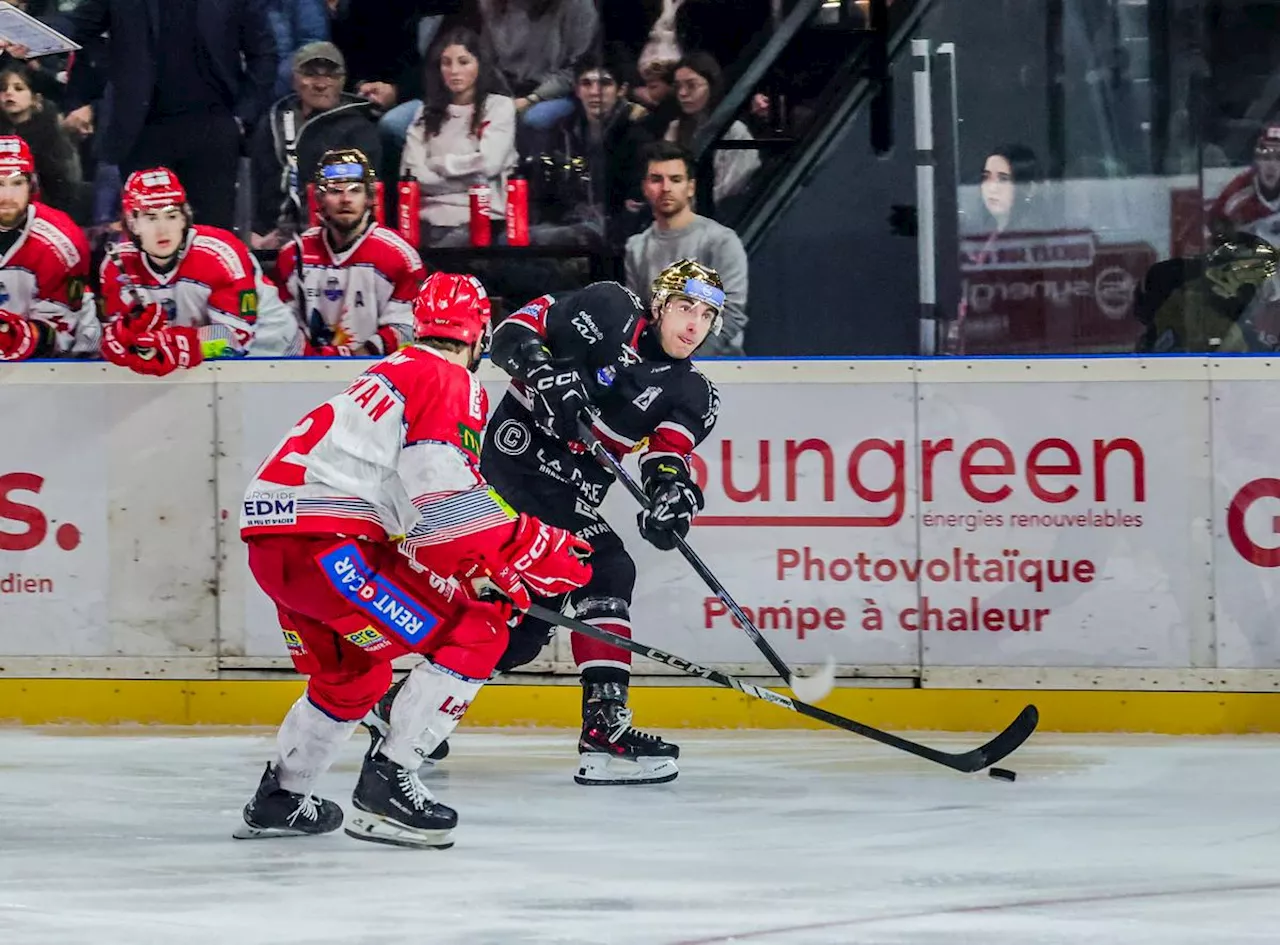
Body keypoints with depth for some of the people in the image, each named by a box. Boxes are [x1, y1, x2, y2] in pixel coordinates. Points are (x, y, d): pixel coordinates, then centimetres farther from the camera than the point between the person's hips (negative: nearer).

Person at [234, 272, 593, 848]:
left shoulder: (394, 374, 26)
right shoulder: (450, 383, -4)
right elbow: (444, 499, -16)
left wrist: (486, 574, 22)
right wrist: (538, 551, -10)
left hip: (270, 538, 10)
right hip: (324, 542, -10)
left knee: (353, 673, 31)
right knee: (476, 633, -5)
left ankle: (279, 801, 40)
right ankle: (387, 783, -7)